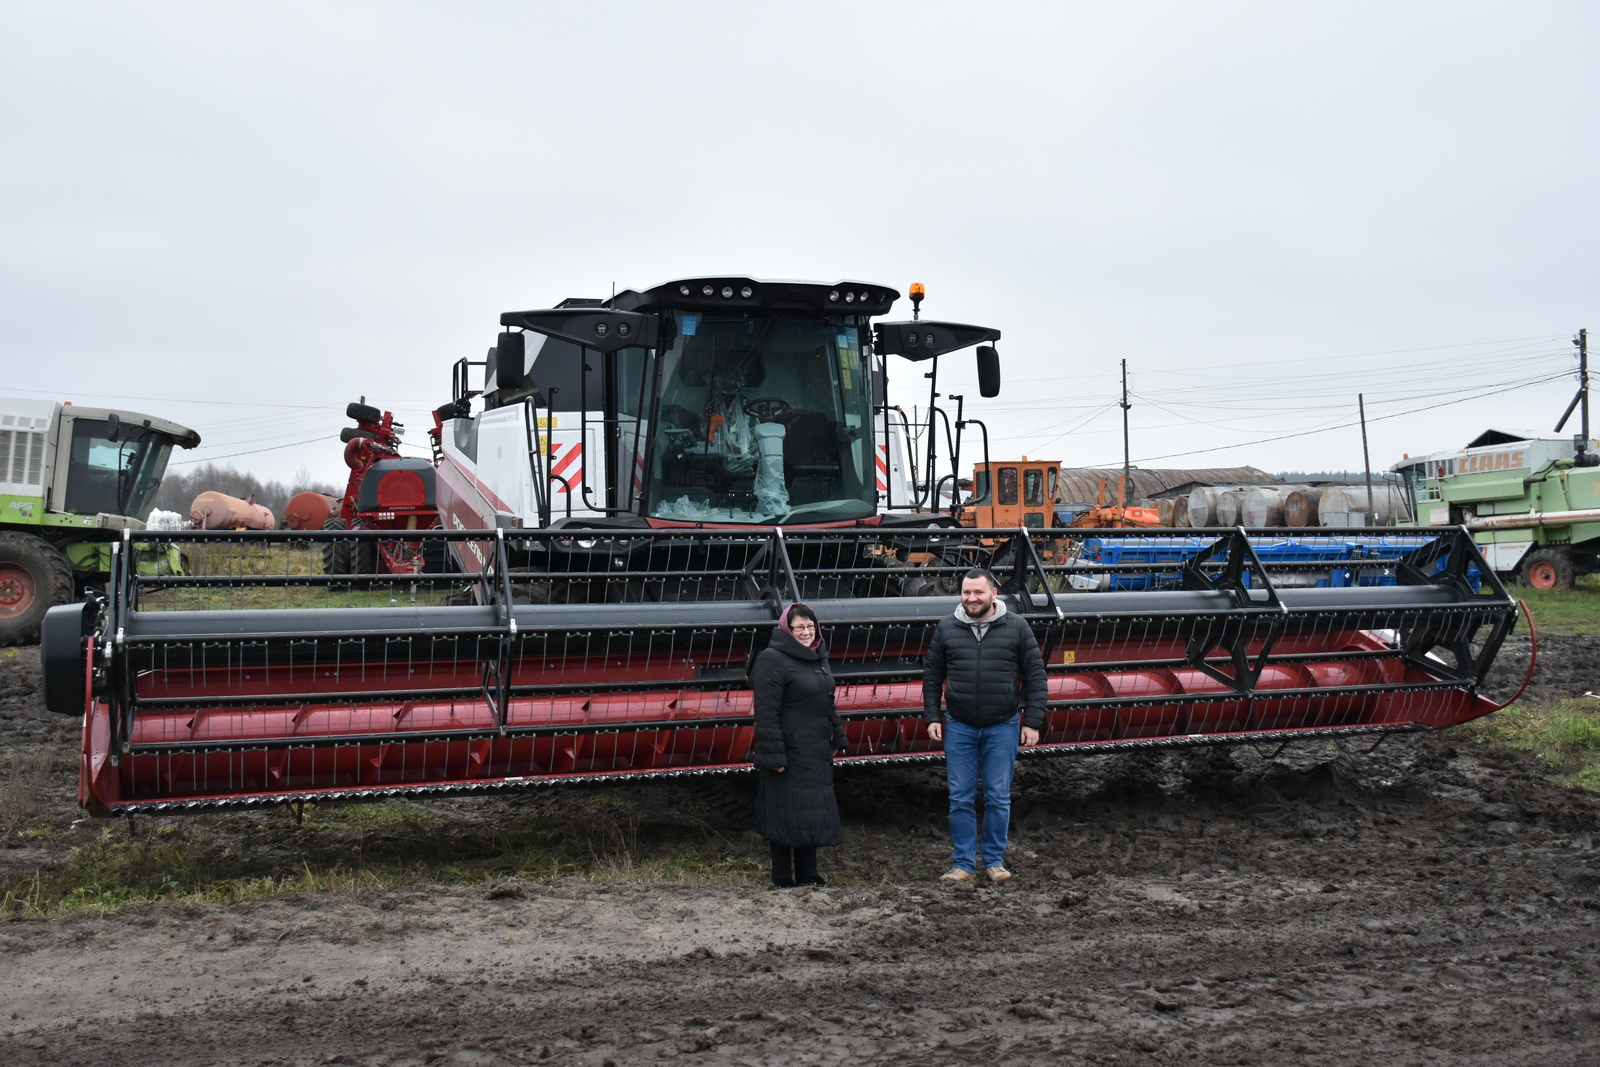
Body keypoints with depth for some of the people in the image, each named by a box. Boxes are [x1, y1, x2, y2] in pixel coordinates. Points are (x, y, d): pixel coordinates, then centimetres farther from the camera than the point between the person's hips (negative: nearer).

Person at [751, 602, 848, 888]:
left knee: (814, 813, 13)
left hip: (817, 753, 9)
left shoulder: (818, 658, 14)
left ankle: (807, 873, 24)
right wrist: (773, 755, -22)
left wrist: (836, 738, 20)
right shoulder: (772, 660, -14)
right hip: (790, 754, -8)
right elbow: (766, 712, -18)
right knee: (786, 814, 0)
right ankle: (782, 877, 11)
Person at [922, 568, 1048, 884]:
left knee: (998, 798, 5)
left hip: (1002, 728, -1)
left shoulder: (1016, 628, -1)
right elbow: (932, 676, 9)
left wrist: (1032, 721, -3)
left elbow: (1035, 676, 1)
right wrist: (931, 717, 2)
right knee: (960, 799, 4)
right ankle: (964, 864, 14)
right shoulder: (946, 629, 3)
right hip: (959, 727, 1)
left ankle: (995, 860, 19)